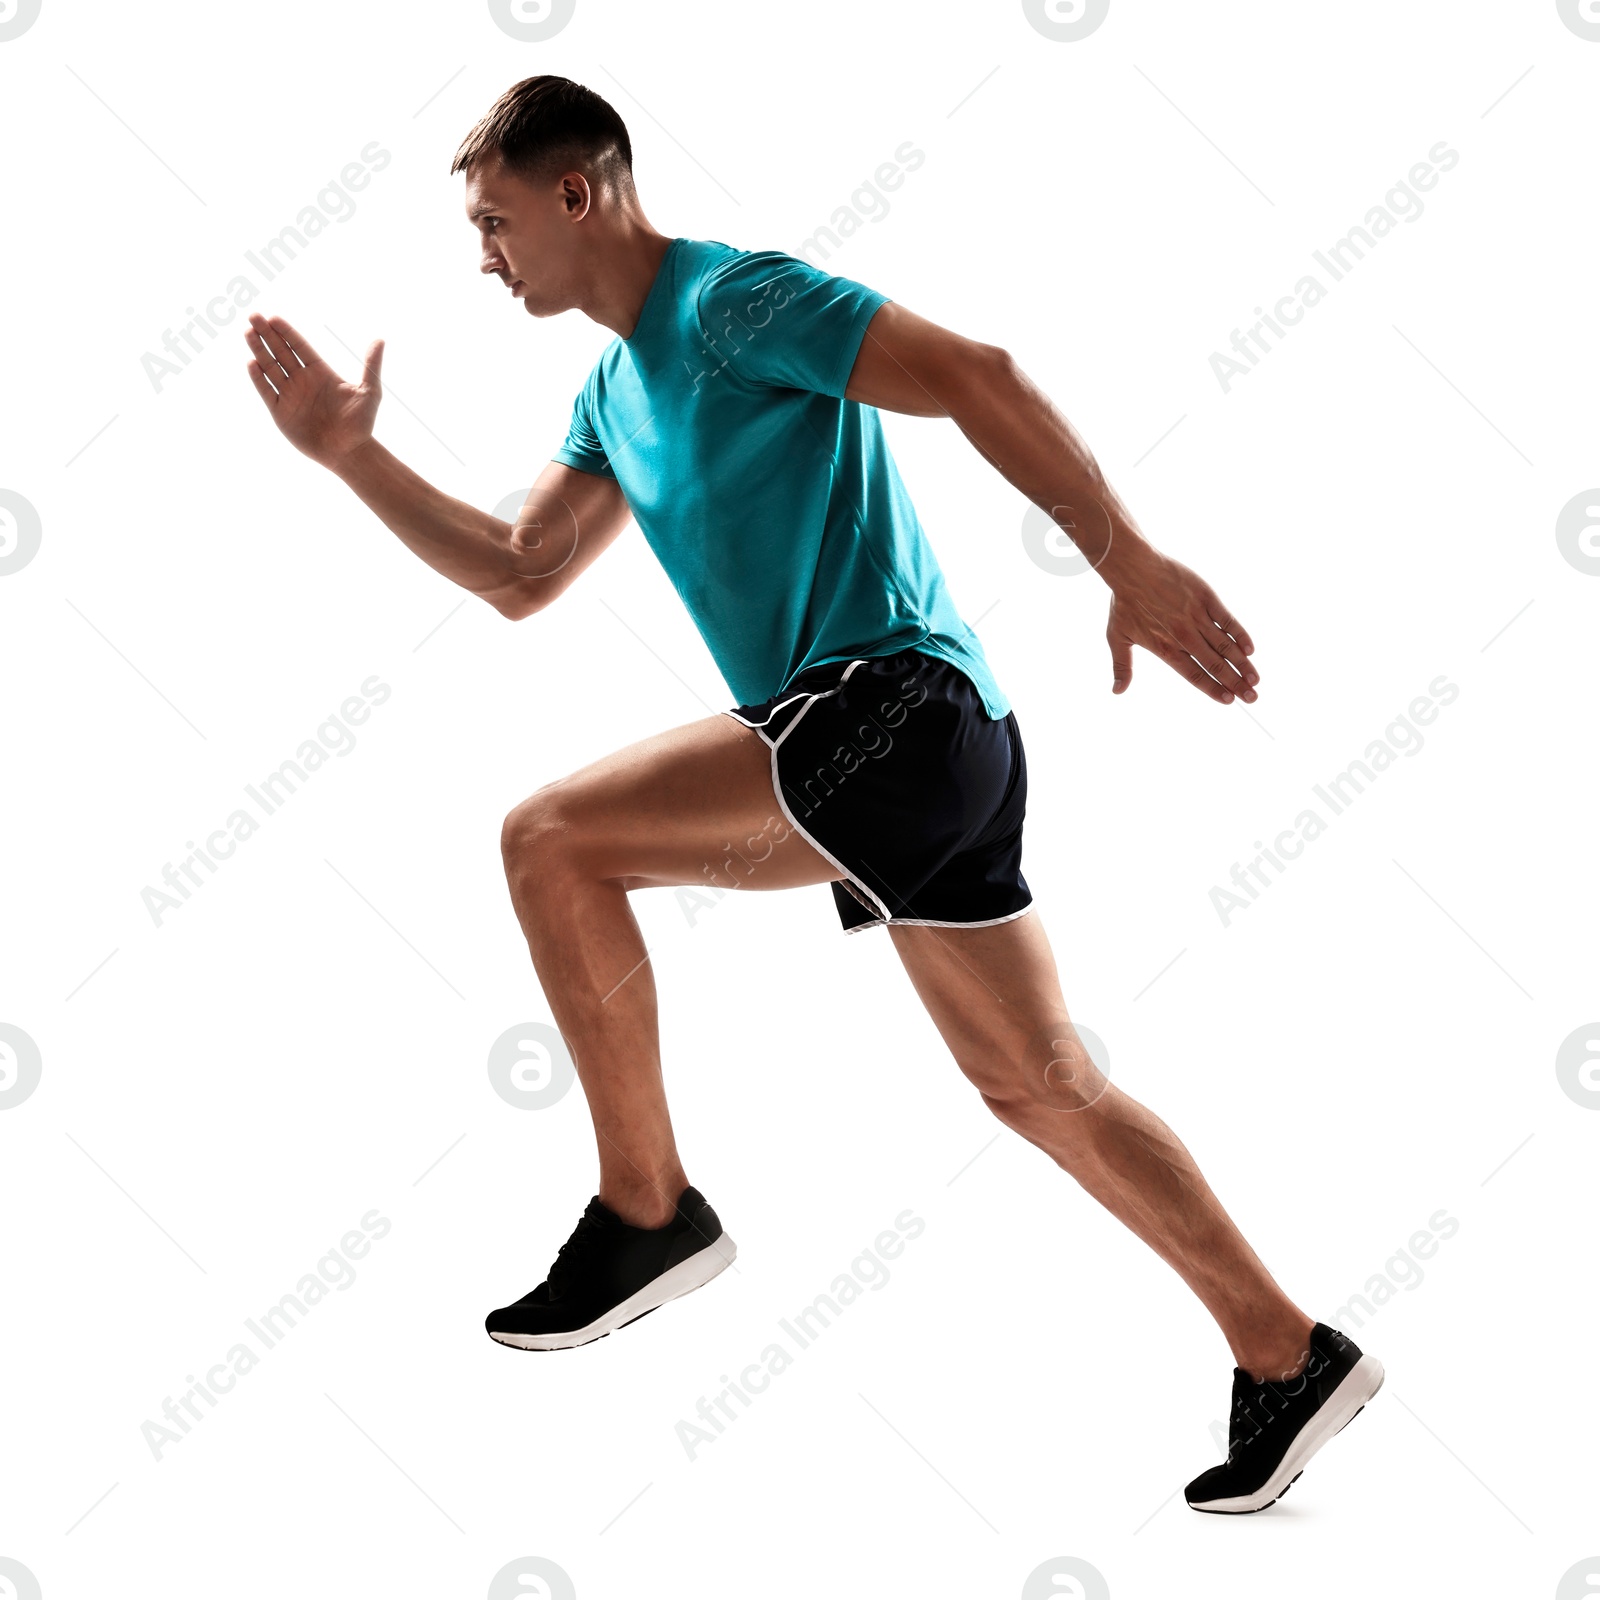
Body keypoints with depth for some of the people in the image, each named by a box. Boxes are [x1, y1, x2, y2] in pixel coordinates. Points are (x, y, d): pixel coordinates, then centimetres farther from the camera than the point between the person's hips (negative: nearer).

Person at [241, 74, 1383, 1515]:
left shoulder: (734, 301, -8)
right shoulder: (615, 394, 20)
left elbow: (976, 377, -15)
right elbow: (518, 578, 23)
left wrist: (1129, 560, -21)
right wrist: (355, 456, 17)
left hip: (897, 702, -10)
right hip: (919, 749, 10)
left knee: (551, 837, -12)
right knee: (1040, 1085, 12)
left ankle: (647, 1212, -2)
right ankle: (1288, 1358, 19)